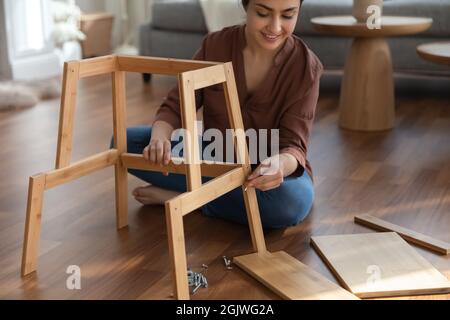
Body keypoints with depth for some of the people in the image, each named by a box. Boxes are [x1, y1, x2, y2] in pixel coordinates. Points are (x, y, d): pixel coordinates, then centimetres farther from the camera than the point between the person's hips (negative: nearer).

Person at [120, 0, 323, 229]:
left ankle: (180, 196, -20)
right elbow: (175, 107, -9)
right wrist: (160, 138, -34)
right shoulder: (215, 46, -10)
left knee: (291, 200, -39)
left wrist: (281, 164, -47)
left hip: (270, 169, -2)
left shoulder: (305, 66, -17)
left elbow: (294, 144, -21)